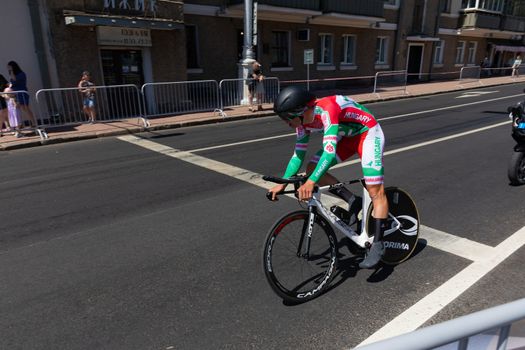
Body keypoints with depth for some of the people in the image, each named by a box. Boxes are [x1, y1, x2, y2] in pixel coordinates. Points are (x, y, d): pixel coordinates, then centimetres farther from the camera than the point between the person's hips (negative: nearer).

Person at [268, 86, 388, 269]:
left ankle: (377, 244, -5)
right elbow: (298, 154, -2)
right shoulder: (304, 122, -10)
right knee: (312, 169, -6)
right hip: (347, 136, 8)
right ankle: (352, 201, 2)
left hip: (368, 133, -8)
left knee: (375, 192, -13)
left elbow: (329, 151, -44)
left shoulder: (326, 110, -35)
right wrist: (282, 184, -7)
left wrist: (311, 182, -52)